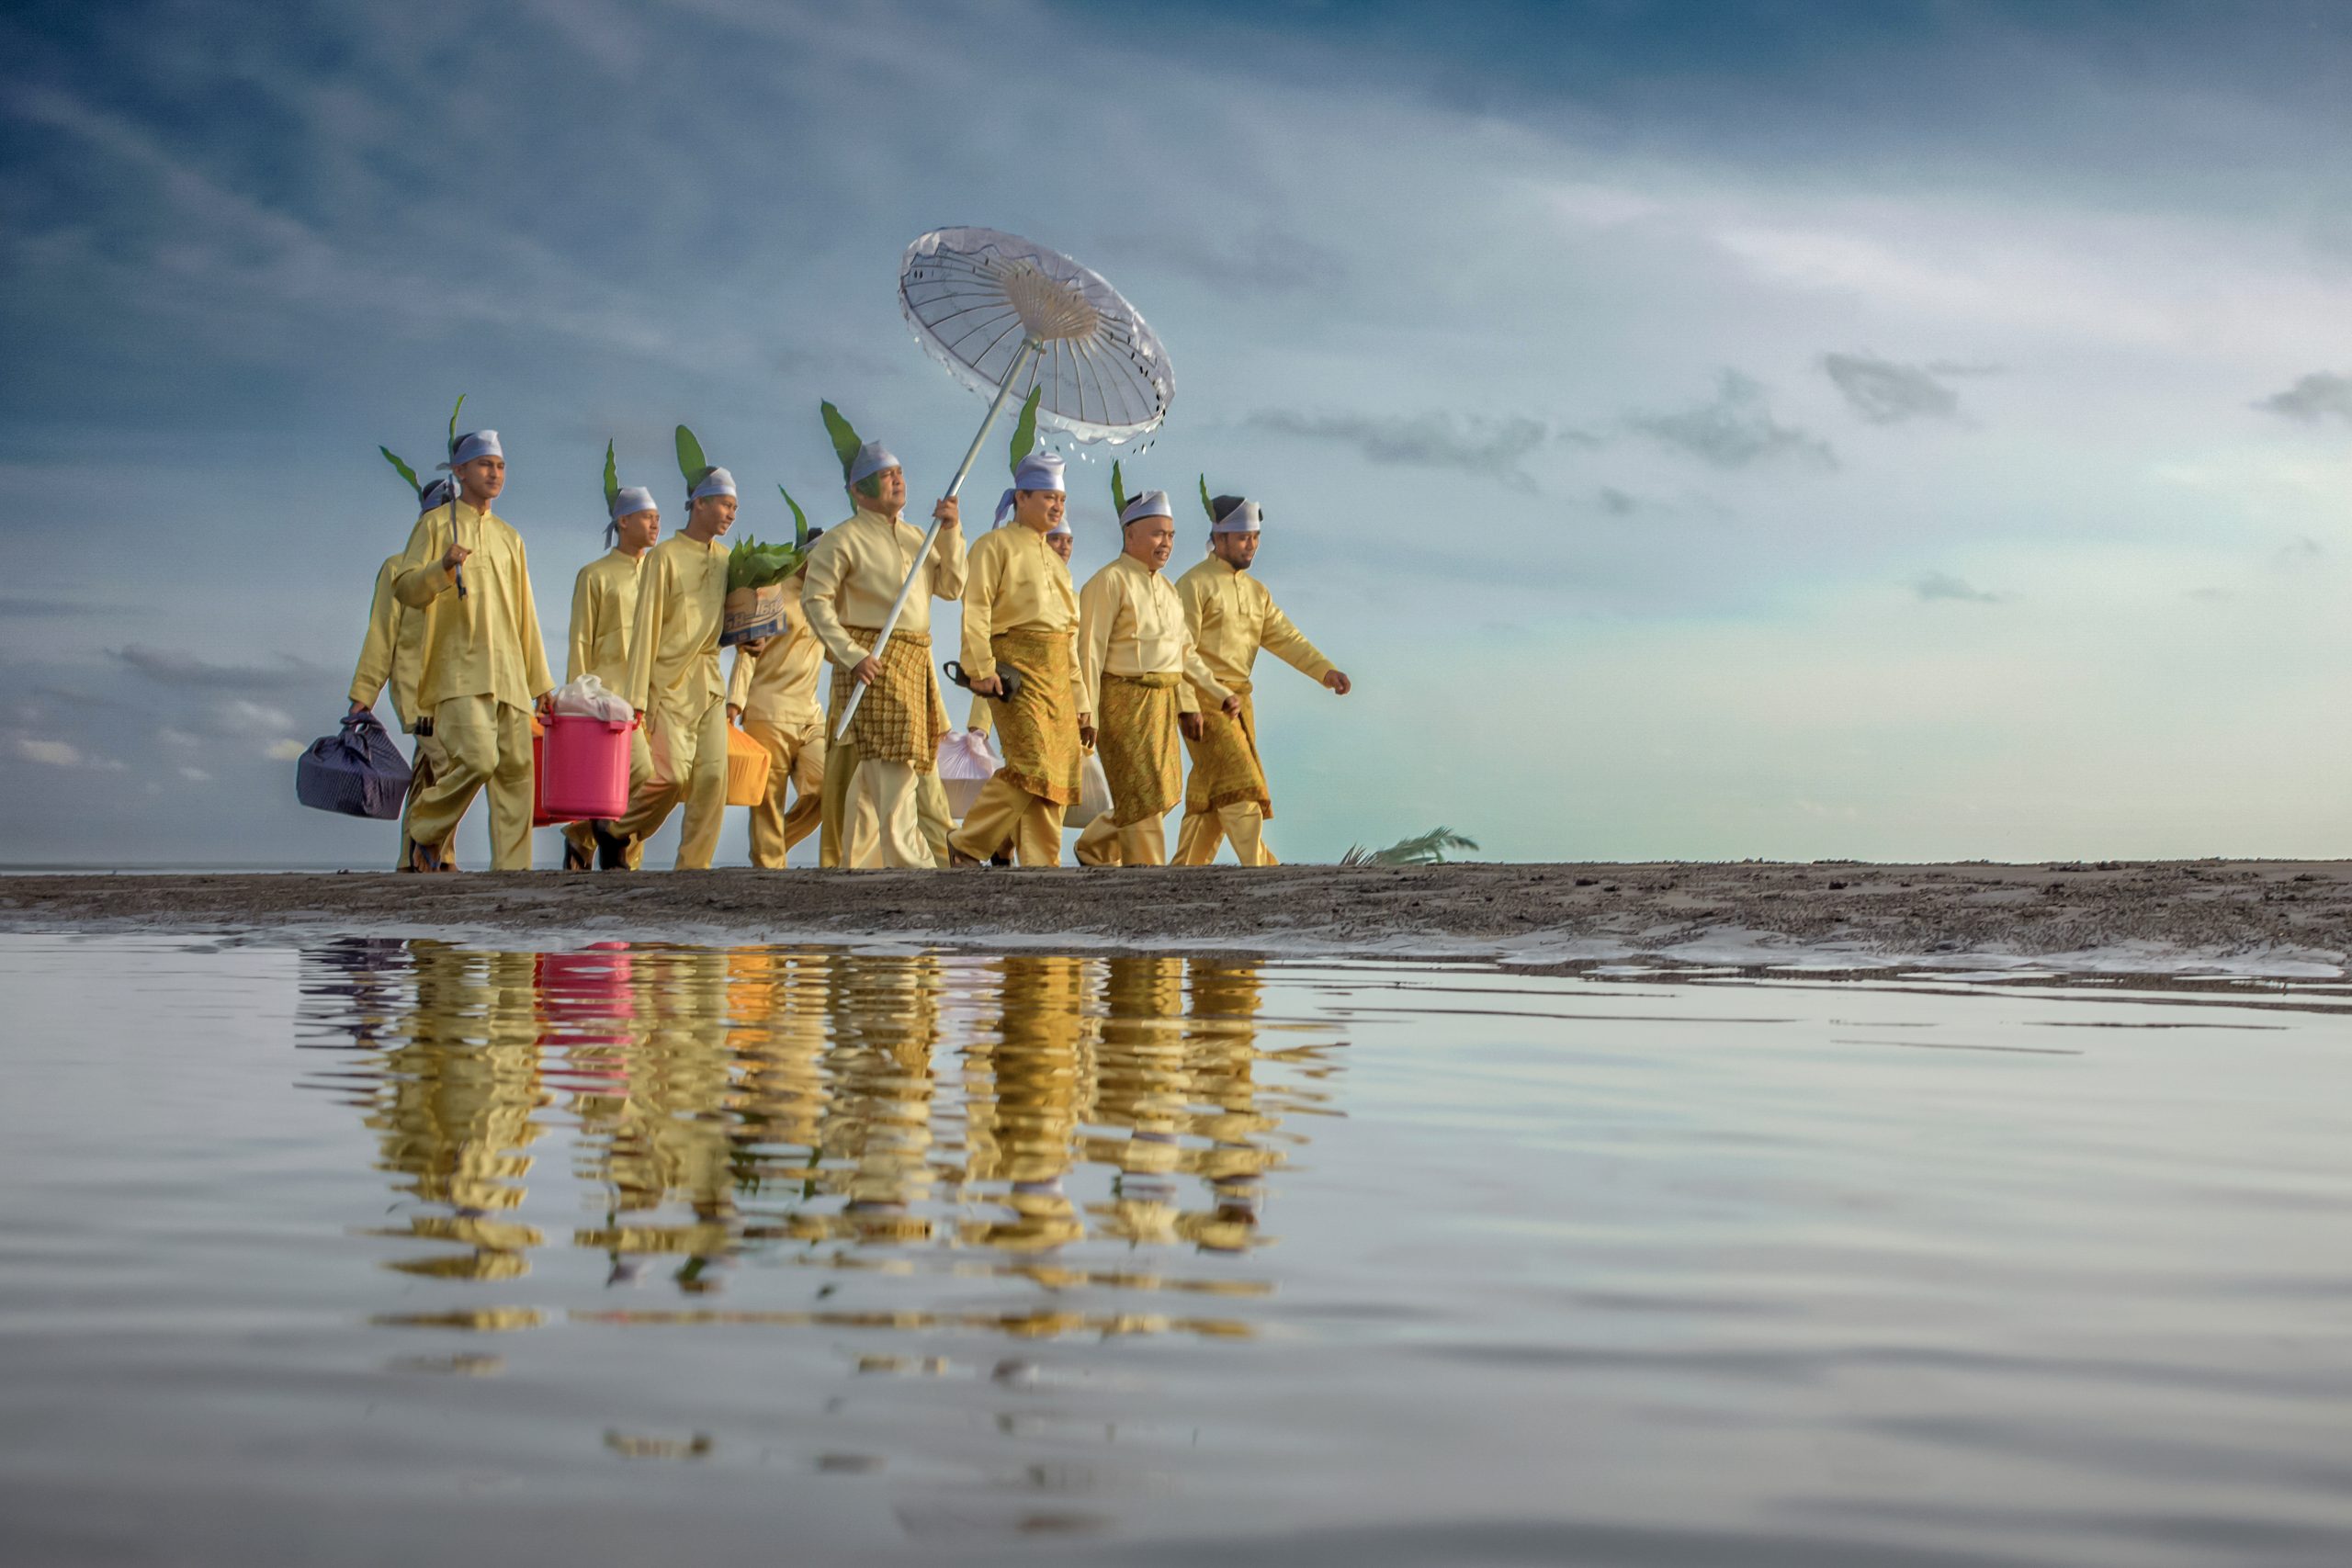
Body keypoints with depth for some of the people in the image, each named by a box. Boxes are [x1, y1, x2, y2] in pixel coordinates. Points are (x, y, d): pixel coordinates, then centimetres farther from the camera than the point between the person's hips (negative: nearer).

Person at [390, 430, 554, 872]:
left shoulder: (509, 537, 22)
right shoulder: (436, 525, 5)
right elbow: (404, 589, -5)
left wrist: (541, 682, 19)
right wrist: (443, 568, -24)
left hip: (508, 676, 6)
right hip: (459, 670, -6)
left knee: (516, 769, -4)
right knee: (478, 758, -21)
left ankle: (511, 869, -2)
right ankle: (425, 830, 2)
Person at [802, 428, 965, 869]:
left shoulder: (916, 536, 17)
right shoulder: (844, 539, -4)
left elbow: (952, 588, 10)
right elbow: (815, 600, -9)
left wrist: (950, 532, -3)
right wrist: (851, 655, -18)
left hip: (917, 663, 7)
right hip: (873, 663, -7)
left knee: (873, 774, 11)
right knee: (894, 771, -13)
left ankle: (855, 863, 17)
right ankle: (913, 867, -16)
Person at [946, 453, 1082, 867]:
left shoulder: (1053, 559, 24)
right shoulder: (996, 545, 0)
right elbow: (975, 610, -10)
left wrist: (1075, 687, 18)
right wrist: (981, 670, -19)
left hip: (1057, 673, 8)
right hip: (1017, 667, -8)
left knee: (1058, 772, 2)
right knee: (1033, 765, -17)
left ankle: (1042, 865, 7)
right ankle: (967, 844, -5)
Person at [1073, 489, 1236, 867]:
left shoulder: (1166, 588, 17)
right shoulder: (1110, 582, -9)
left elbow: (1185, 652, 21)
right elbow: (1089, 649, -14)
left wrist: (1188, 704, 11)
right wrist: (1085, 711, -19)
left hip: (1162, 701, 8)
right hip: (1124, 699, -8)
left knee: (1162, 791, 12)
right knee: (1143, 793, -8)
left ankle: (1095, 848, 30)